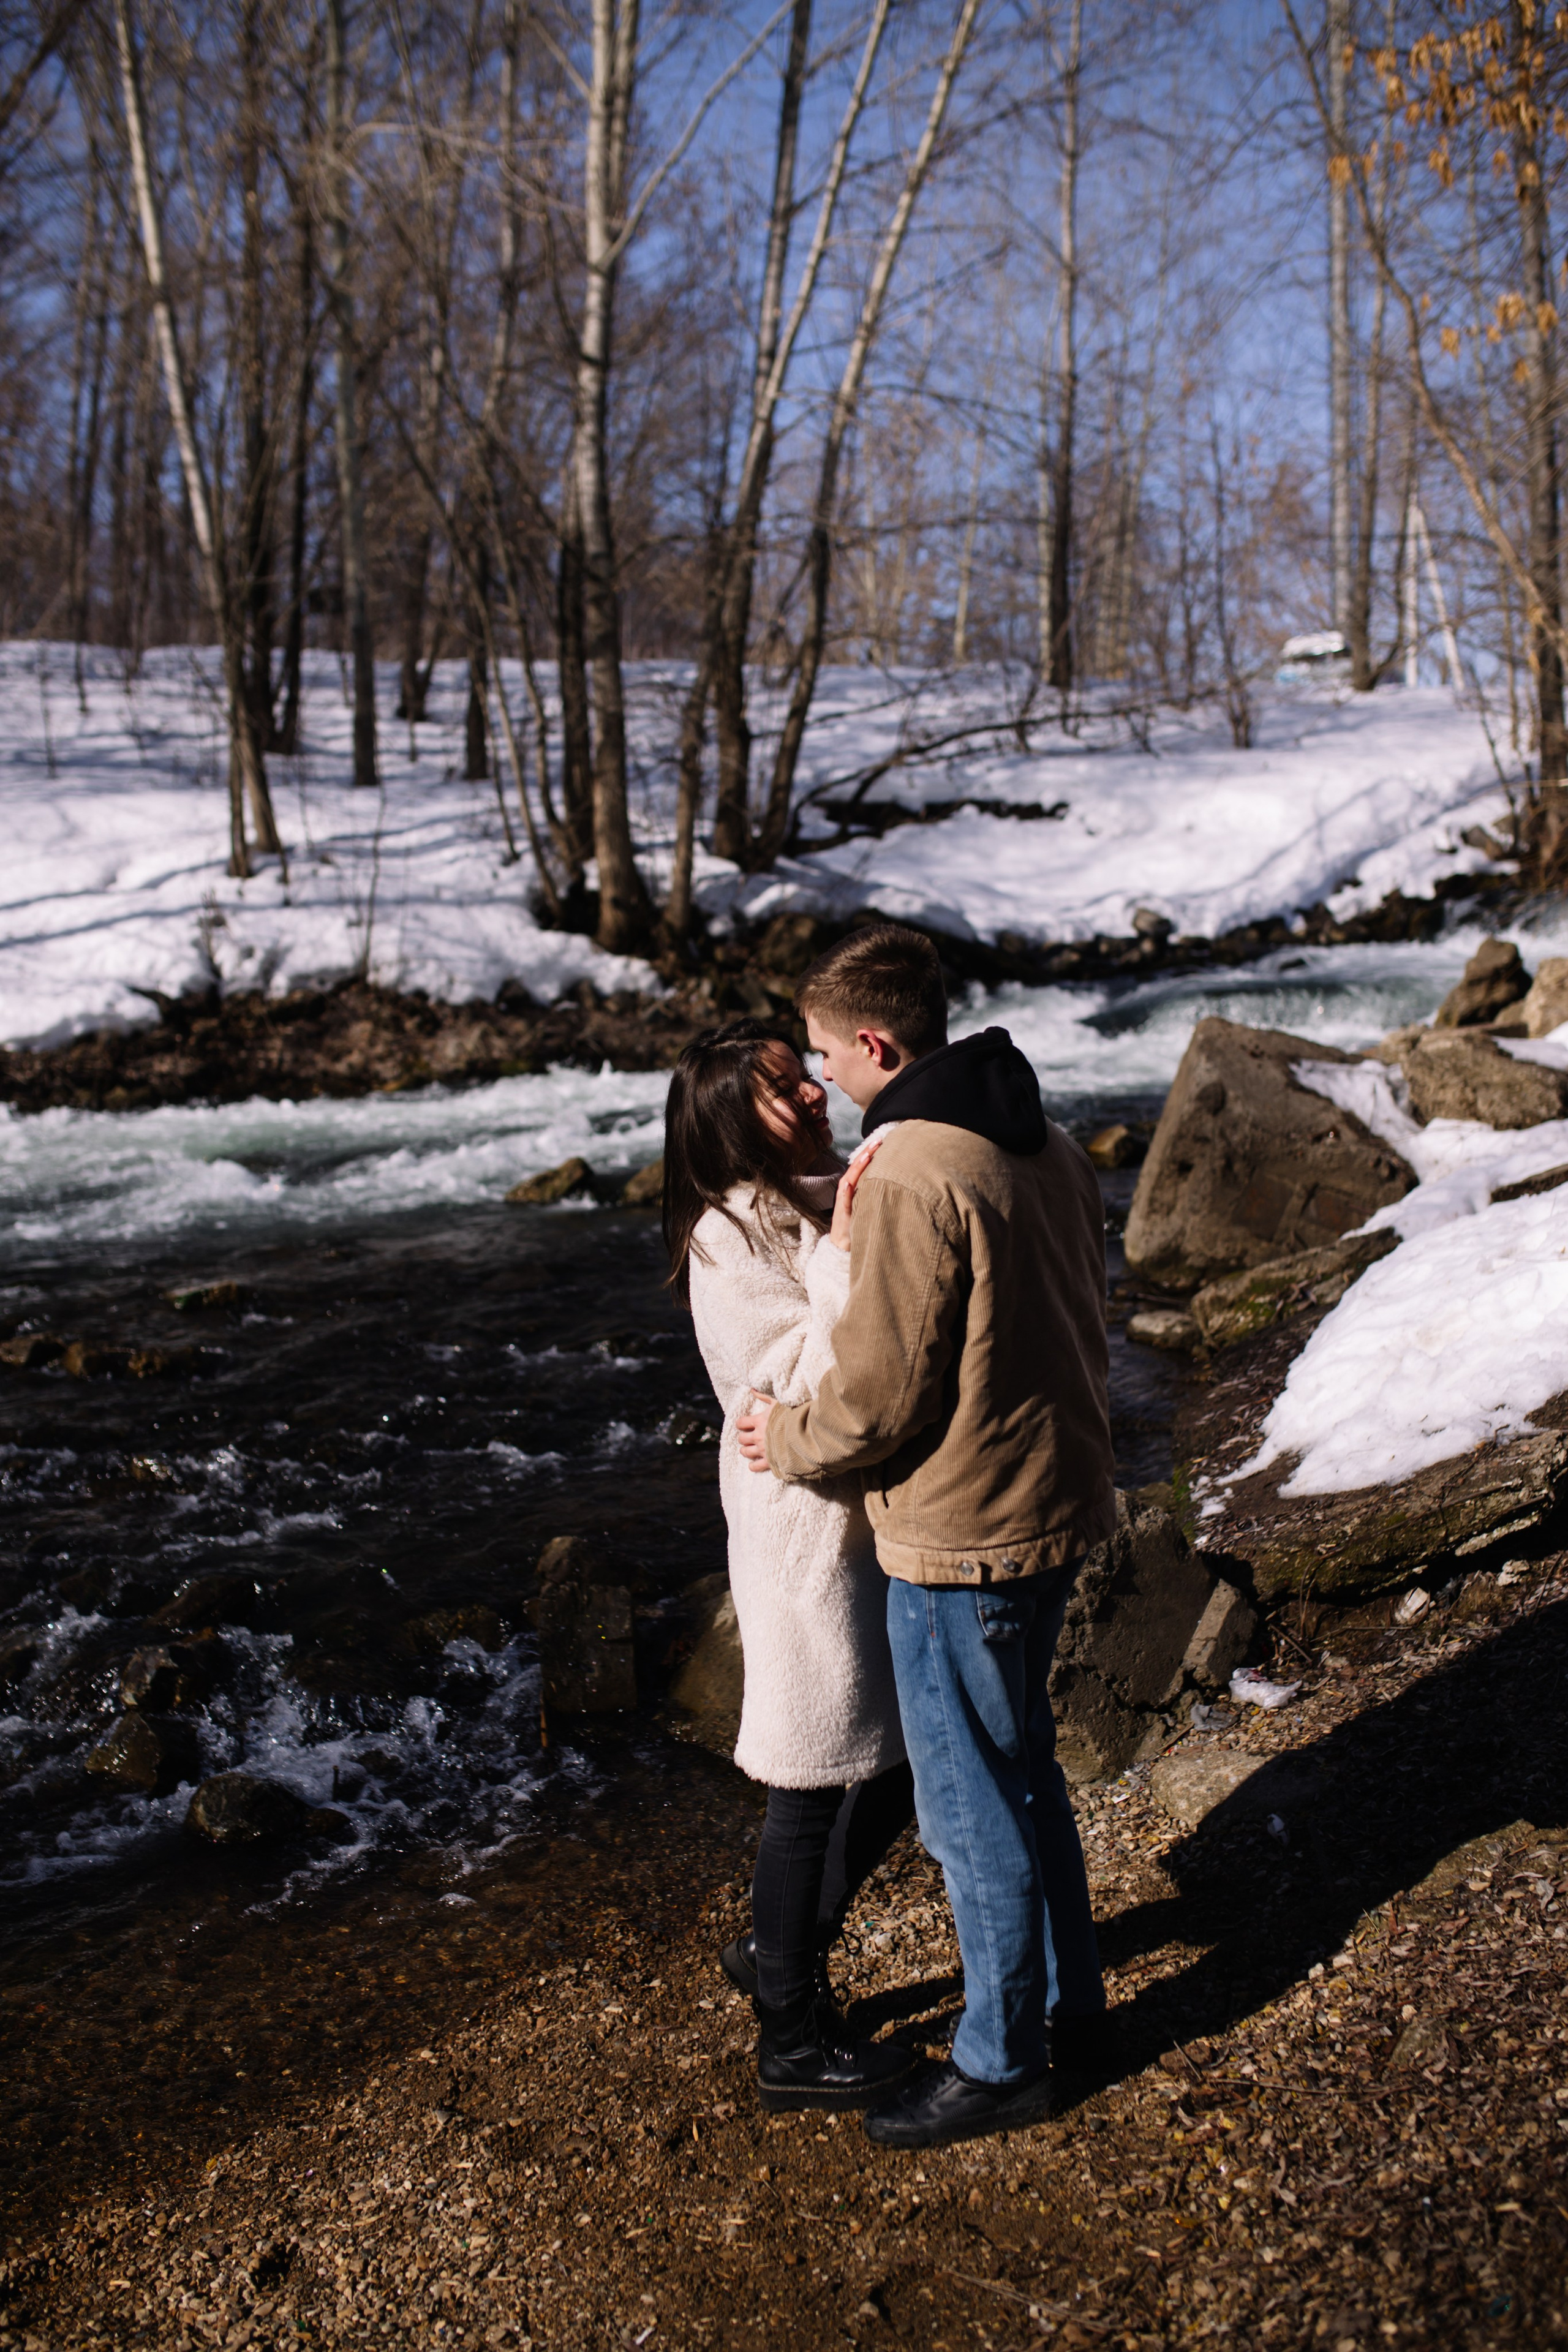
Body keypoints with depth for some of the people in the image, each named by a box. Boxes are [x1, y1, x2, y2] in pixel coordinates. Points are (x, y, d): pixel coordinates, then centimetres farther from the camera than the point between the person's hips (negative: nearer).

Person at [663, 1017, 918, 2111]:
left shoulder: (827, 1200, 6)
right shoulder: (731, 1243, -17)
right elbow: (815, 1395, -24)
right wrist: (842, 1258, -29)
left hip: (879, 1519, 8)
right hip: (806, 1536, -8)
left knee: (899, 1765, 18)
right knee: (817, 1791, 6)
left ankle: (778, 1951, 39)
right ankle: (793, 2041, 25)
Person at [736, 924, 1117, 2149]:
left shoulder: (913, 1174, -23)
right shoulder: (1045, 1142, 5)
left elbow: (877, 1396, -20)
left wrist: (786, 1440, -2)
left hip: (960, 1535, -9)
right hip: (1059, 1498, 9)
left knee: (972, 1805, 7)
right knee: (1023, 1764, 24)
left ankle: (999, 2063, 23)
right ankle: (1070, 2003, 39)